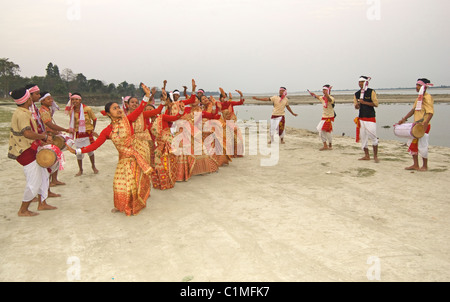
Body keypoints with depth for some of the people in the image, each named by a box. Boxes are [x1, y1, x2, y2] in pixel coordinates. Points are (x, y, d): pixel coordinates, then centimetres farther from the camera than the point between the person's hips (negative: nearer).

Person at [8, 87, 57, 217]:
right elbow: (27, 133, -33)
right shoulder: (21, 115, -20)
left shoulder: (24, 113, 14)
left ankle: (42, 204, 28)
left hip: (31, 150, 11)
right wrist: (44, 136, -22)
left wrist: (42, 139, 14)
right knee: (34, 182, -5)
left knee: (43, 175, 17)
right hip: (26, 152, -11)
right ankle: (23, 210, 9)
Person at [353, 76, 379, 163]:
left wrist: (364, 102, -18)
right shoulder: (356, 94, 11)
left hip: (370, 117, -5)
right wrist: (357, 105, -10)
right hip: (361, 118, 5)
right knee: (363, 137, 6)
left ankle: (375, 156, 4)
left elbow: (376, 104, -9)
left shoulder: (371, 92, -3)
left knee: (373, 137, -6)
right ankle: (367, 156, 16)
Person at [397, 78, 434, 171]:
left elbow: (431, 112, -21)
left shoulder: (427, 98, -12)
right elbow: (413, 110, 19)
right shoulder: (419, 98, 16)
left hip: (423, 126, -9)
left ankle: (425, 166, 12)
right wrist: (404, 119, 12)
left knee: (422, 146, -2)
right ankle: (415, 165, 19)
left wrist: (425, 123, -35)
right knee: (412, 144, 10)